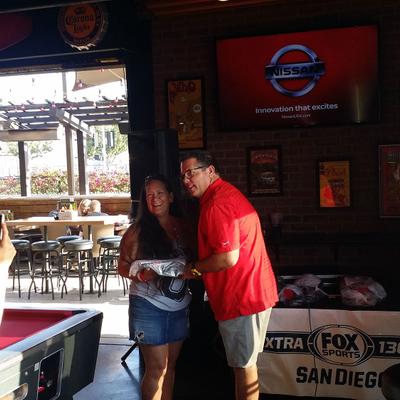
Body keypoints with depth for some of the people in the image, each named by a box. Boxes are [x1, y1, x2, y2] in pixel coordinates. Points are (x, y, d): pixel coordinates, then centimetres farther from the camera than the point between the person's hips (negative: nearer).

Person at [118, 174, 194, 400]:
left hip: (180, 305, 5)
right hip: (149, 305, -4)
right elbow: (123, 266, -5)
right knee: (157, 367, -1)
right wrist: (142, 274, -23)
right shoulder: (138, 230, -7)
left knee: (171, 364, 13)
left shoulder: (183, 227, 6)